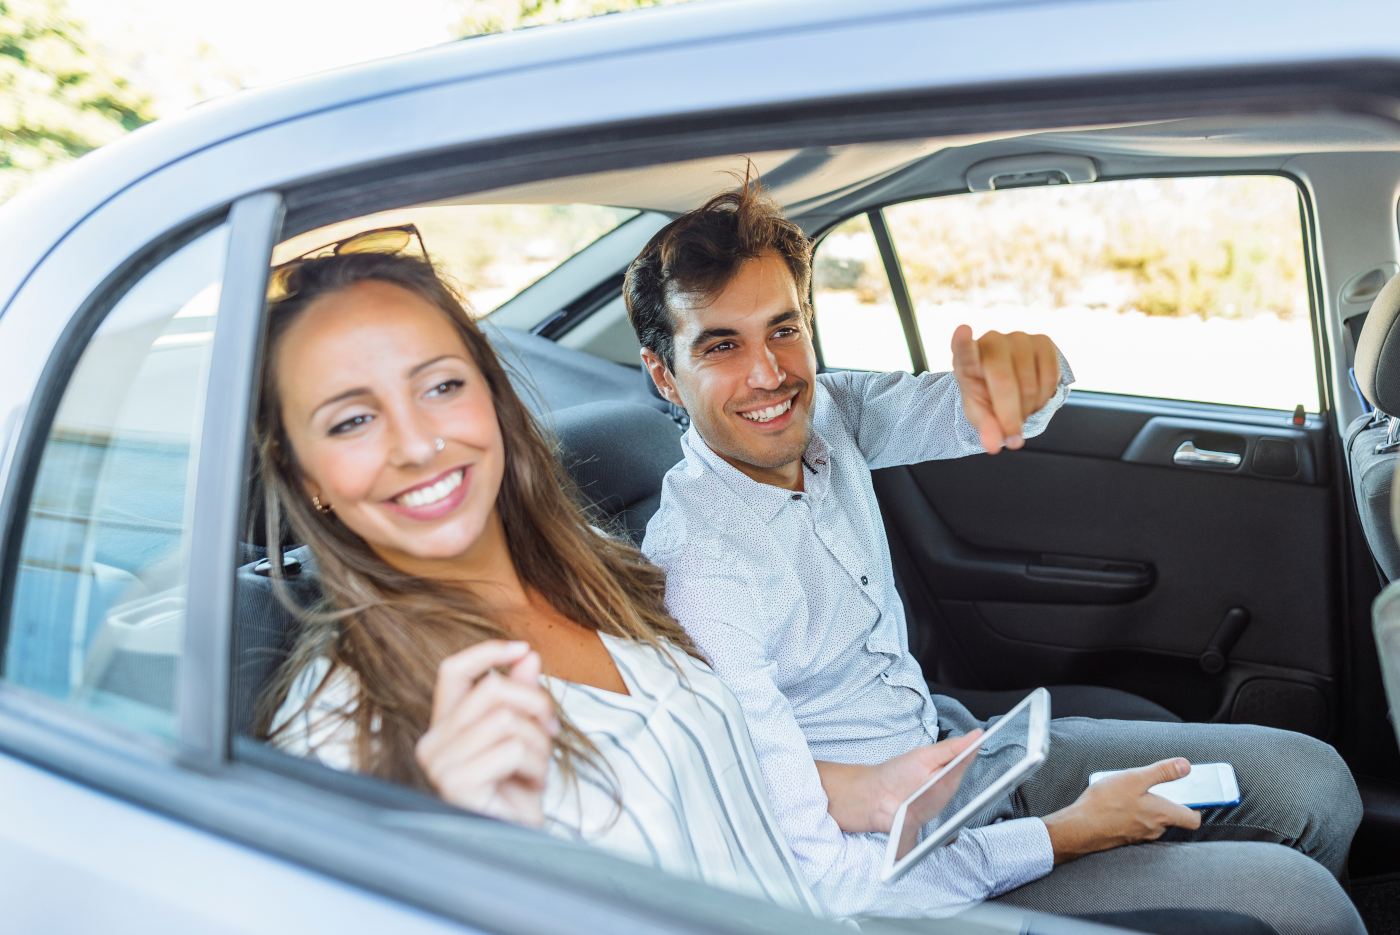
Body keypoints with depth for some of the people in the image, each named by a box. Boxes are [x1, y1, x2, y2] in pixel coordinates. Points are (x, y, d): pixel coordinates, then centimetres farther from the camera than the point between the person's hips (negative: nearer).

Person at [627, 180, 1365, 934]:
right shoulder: (694, 576, -28)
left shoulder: (819, 414, -6)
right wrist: (1065, 835, -20)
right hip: (901, 866, -7)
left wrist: (1021, 366, -31)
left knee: (1312, 783, 6)